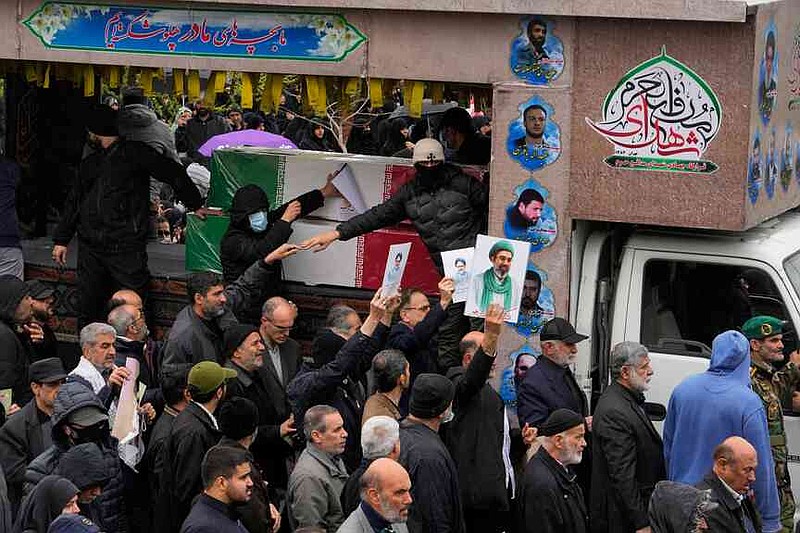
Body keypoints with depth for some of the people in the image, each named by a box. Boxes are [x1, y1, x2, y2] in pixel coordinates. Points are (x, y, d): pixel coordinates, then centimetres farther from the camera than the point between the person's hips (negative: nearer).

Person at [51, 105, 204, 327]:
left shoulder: (134, 153, -1)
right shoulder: (89, 163, 20)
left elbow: (173, 173, 1)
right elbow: (73, 202, 25)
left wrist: (195, 205, 4)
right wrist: (61, 239, 22)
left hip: (126, 248, -6)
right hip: (90, 248, 6)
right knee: (88, 309, 9)